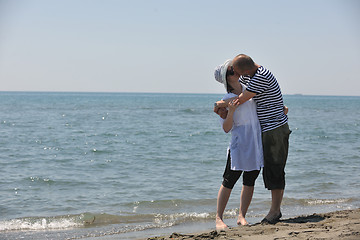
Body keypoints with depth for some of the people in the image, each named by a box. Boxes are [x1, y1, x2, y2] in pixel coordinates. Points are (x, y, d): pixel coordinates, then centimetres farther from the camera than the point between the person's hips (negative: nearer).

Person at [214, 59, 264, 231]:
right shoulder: (226, 100, -5)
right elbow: (226, 128, -9)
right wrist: (231, 112, -24)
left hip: (257, 143, 5)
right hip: (239, 145, -5)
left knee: (249, 181, 7)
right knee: (229, 181, -4)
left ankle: (241, 216, 16)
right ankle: (219, 218, 3)